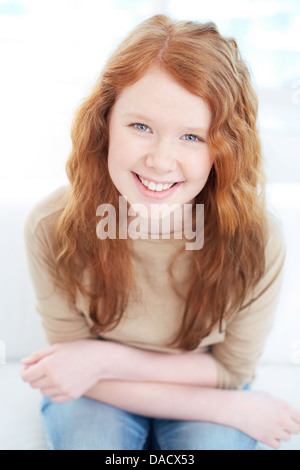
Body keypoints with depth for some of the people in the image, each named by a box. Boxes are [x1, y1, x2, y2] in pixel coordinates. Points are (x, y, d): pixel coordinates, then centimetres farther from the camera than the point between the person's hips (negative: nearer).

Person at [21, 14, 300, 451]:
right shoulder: (51, 229, -26)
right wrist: (234, 409, -22)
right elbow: (85, 380, -17)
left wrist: (109, 358, -25)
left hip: (206, 394, 0)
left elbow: (230, 370, -11)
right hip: (97, 397, 1)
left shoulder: (258, 240, -26)